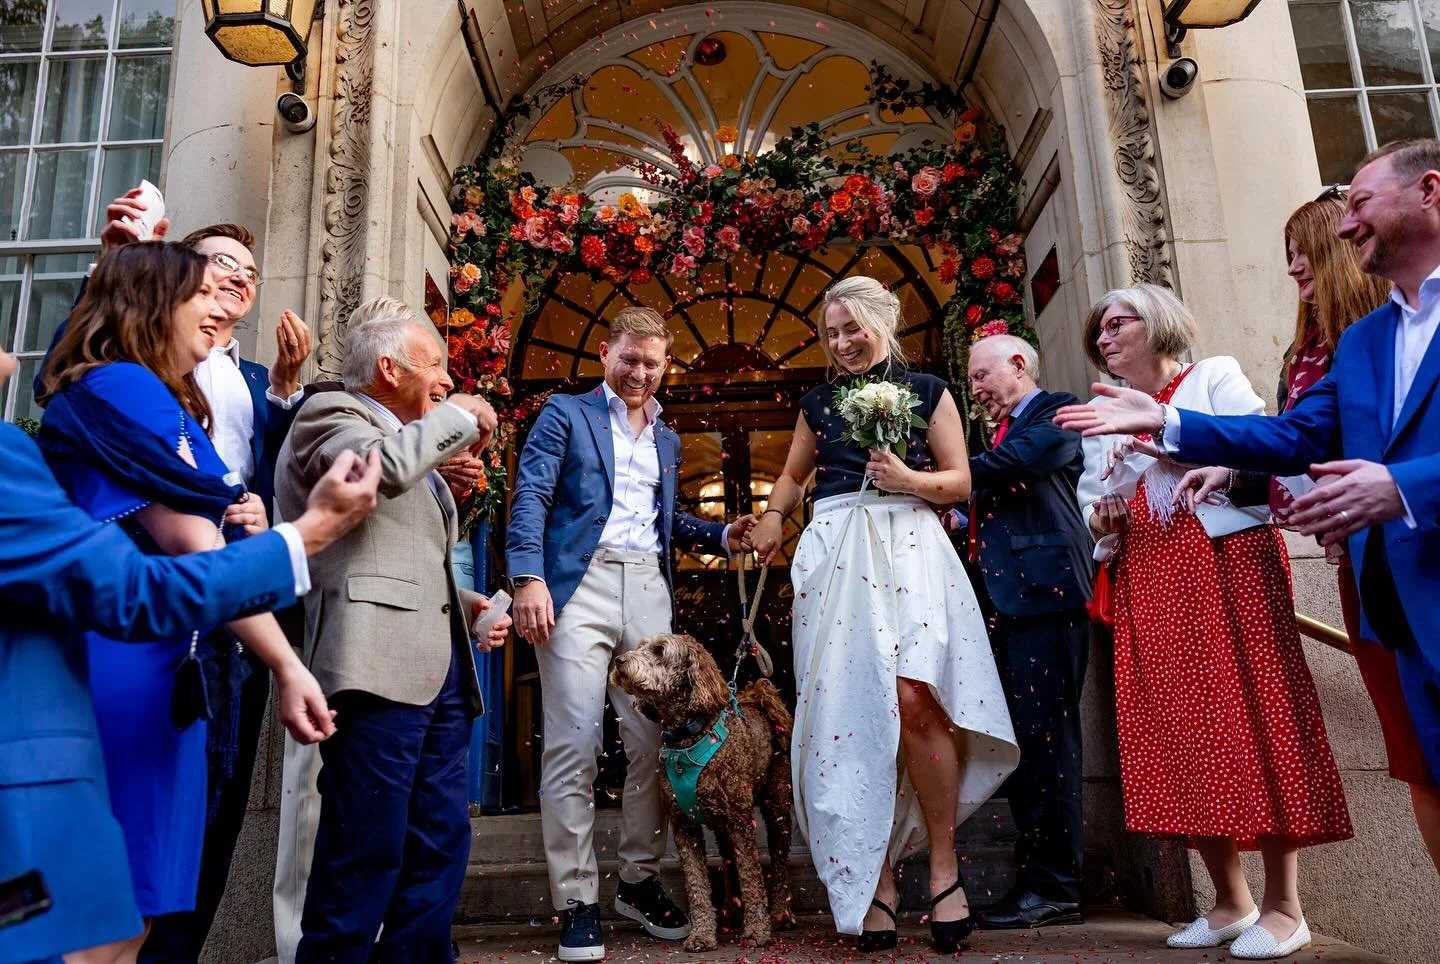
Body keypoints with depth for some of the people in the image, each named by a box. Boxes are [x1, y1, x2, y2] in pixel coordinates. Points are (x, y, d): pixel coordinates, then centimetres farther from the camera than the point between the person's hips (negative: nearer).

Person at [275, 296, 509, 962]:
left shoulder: (411, 442, 27)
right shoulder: (332, 413, 1)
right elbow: (383, 467, -23)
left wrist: (464, 601, 16)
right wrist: (460, 416, -6)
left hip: (439, 669, 9)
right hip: (379, 665, -9)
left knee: (441, 844, 9)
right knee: (366, 850, -7)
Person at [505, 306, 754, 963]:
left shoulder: (666, 439, 25)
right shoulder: (566, 414, 8)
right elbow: (531, 496, -2)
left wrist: (721, 536, 10)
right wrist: (528, 577, -16)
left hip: (649, 589, 5)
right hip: (578, 584, -4)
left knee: (651, 742, 4)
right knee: (573, 746, -6)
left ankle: (640, 881, 19)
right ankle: (576, 900, 4)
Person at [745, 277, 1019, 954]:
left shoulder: (927, 391, 10)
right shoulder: (819, 402, 19)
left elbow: (960, 481, 8)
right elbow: (793, 475, 30)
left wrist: (908, 479, -11)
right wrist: (773, 517, 12)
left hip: (909, 548, -3)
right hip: (835, 557, 3)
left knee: (914, 700, -18)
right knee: (853, 713, -4)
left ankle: (944, 866, -4)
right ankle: (878, 880, 3)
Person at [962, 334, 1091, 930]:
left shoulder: (1057, 411, 1)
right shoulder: (1003, 432, 26)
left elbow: (1016, 462, -17)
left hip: (1044, 591, -9)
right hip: (1006, 601, 9)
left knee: (1045, 736, -8)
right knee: (1023, 740, 8)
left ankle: (1054, 887, -2)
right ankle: (1035, 878, 14)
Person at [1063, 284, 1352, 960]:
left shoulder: (1215, 377, 6)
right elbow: (1093, 511, 21)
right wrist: (1101, 521, 0)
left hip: (1229, 561, -5)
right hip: (1149, 585, 5)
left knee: (1250, 712, -7)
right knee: (1178, 729, 1)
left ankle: (1283, 905, 3)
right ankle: (1231, 899, 12)